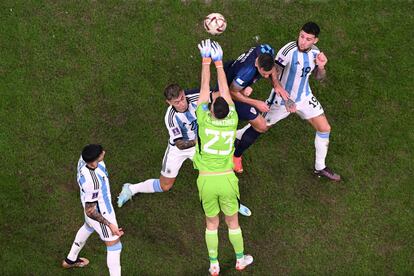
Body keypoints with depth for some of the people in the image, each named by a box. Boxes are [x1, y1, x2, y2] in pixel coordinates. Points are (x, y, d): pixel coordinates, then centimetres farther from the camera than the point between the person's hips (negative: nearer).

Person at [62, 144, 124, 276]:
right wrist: (109, 225, -24)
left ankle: (70, 260, 59)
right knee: (114, 246, 11)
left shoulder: (84, 158, -22)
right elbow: (90, 211, -29)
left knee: (88, 227, 37)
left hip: (91, 202, 9)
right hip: (100, 213, -9)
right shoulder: (92, 182, -44)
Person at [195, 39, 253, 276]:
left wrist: (206, 61, 3)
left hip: (207, 180, -1)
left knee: (212, 224, 14)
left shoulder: (204, 121, -15)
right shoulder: (232, 121, -10)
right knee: (233, 222, 17)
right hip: (226, 179, 1)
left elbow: (205, 88, -6)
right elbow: (225, 89, -1)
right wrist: (219, 62, 7)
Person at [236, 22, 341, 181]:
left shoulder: (315, 52, -9)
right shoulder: (289, 51, -30)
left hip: (304, 97, 5)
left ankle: (320, 168, 23)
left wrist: (321, 67, -16)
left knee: (325, 129, 5)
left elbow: (319, 77, 4)